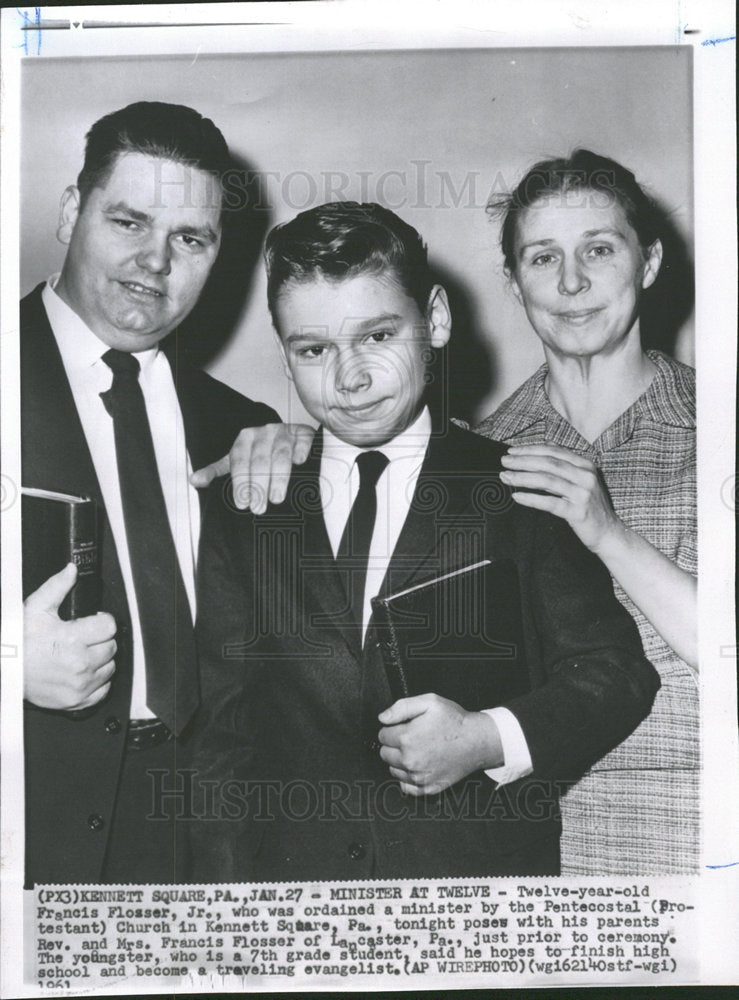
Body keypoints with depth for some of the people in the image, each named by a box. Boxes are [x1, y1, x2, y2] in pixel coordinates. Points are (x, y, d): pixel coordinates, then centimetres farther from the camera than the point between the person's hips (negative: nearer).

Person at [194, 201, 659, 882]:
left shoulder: (520, 490, -1)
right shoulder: (240, 506, 4)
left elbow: (616, 673, -3)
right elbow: (221, 721, 4)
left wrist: (489, 739, -18)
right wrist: (233, 879, -3)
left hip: (487, 864, -1)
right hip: (288, 863, 2)